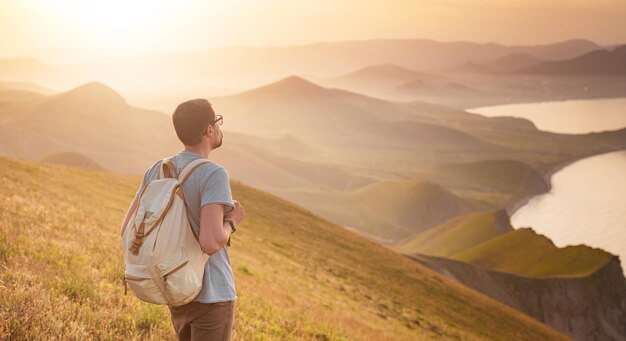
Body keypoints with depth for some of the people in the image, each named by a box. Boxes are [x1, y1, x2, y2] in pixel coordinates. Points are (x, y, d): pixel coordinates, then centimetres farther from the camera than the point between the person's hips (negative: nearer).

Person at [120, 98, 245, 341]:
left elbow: (128, 229, 2)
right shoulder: (214, 175, -21)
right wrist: (232, 223, -9)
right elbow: (211, 242, -30)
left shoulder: (158, 170, 1)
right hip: (211, 296, -7)